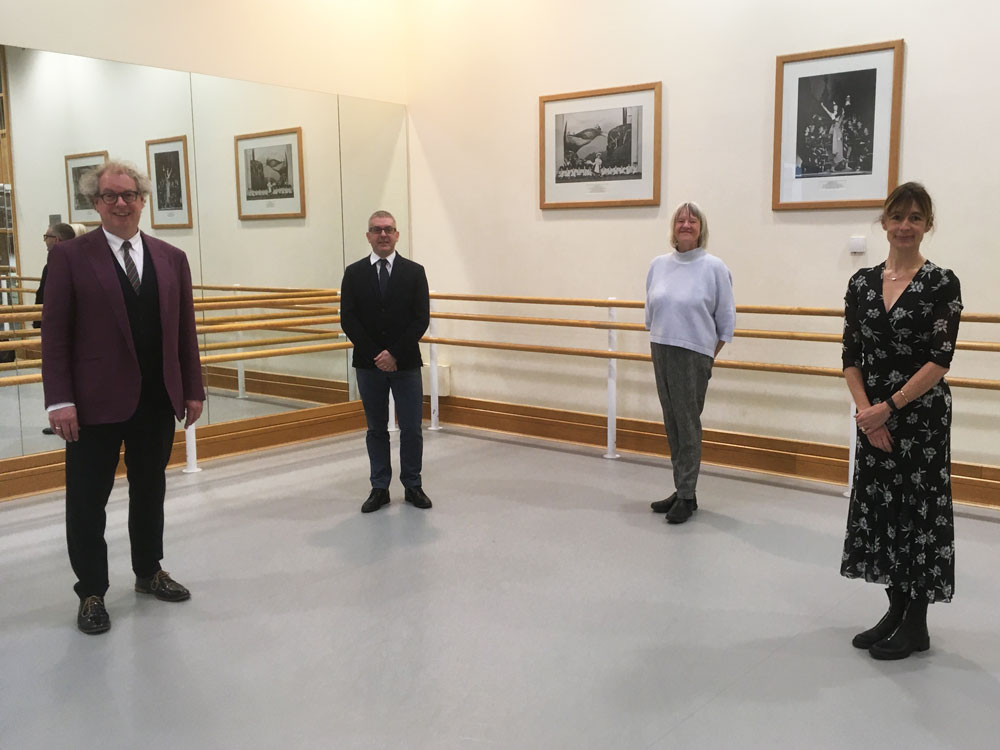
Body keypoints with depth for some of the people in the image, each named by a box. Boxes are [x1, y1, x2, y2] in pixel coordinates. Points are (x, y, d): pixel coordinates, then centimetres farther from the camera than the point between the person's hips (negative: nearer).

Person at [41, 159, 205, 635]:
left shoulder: (171, 259, 7)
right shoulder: (70, 257, -4)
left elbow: (185, 331, 8)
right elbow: (54, 334, -7)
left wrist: (193, 390, 5)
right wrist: (59, 401, -13)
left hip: (157, 400, 4)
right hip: (95, 402, -3)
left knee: (150, 492, 17)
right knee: (87, 501, 6)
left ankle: (149, 572, 35)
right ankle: (91, 592, 22)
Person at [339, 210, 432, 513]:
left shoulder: (414, 272, 1)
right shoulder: (354, 273, 3)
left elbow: (421, 319, -5)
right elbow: (348, 320, -2)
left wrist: (394, 353, -13)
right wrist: (375, 355, -11)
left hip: (406, 364, -1)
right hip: (368, 364, 1)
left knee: (411, 429, 2)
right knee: (376, 429, 9)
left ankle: (412, 485, 17)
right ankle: (379, 488, 18)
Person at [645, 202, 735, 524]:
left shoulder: (714, 267, -6)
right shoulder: (658, 265, 6)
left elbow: (726, 321, -1)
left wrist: (709, 357, 3)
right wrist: (659, 340, 14)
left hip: (693, 356, -5)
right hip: (661, 353, 5)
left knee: (688, 426, -2)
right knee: (672, 425, 10)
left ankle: (687, 497, 8)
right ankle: (681, 490, 20)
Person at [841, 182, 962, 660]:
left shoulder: (941, 283, -7)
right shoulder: (862, 282, 5)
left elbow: (940, 360, -14)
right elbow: (851, 355, 3)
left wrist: (889, 407, -18)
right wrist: (865, 411, -9)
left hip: (921, 416, -5)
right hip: (874, 416, 5)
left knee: (918, 509, 3)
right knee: (878, 506, 11)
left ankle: (916, 624, 17)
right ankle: (896, 609, 27)